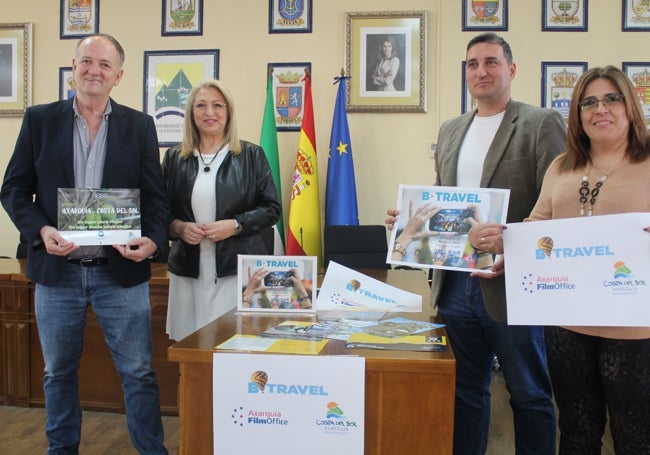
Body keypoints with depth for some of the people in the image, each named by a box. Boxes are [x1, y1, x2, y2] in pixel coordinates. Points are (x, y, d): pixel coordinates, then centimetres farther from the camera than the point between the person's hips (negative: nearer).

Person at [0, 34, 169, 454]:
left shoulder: (139, 125, 3)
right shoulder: (39, 120, 4)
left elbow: (156, 196, 3)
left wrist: (153, 241, -15)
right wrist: (40, 230, -13)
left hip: (121, 271, -1)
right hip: (57, 269, 1)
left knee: (139, 372, 5)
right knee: (59, 372, 15)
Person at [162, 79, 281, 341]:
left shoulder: (251, 155, 5)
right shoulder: (174, 158, 11)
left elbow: (272, 209, 3)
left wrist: (235, 225, -12)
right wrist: (178, 227, -6)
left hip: (237, 270, -2)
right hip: (189, 272, 2)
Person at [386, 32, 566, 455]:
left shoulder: (541, 123, -5)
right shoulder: (451, 129, 14)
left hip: (512, 285, -5)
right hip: (455, 283, 6)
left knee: (530, 395, 10)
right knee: (465, 391, 17)